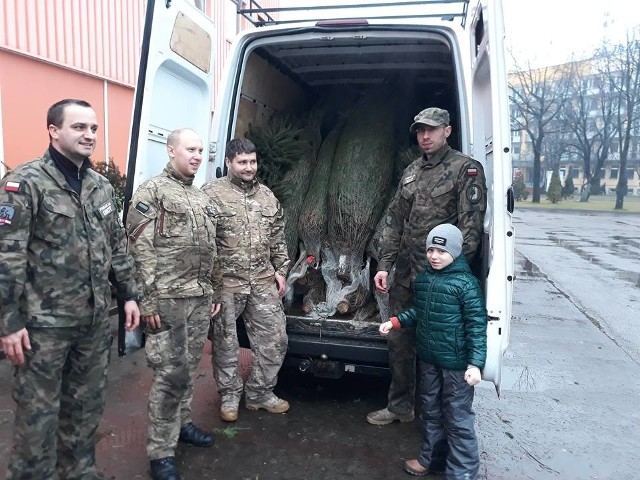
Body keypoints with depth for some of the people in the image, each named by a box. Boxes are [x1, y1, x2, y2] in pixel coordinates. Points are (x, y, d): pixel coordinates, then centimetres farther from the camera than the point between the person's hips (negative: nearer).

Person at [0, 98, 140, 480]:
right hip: (43, 324, -6)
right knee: (38, 414, 7)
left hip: (96, 320, 6)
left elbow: (118, 245, 15)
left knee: (88, 407, 19)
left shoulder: (102, 187, 10)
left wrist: (129, 295, 11)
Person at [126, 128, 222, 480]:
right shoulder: (152, 192, -6)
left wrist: (216, 292, 18)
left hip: (200, 298, 7)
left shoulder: (202, 198, 18)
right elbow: (141, 250, -13)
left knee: (189, 368, 17)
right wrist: (148, 300, -17)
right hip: (168, 299, -7)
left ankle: (181, 424, 35)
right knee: (171, 374, -4)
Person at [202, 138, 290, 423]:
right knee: (225, 342, 9)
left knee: (274, 338, 8)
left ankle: (260, 393, 27)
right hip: (226, 282, -4)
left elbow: (278, 239, 17)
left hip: (263, 281, 5)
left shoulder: (267, 196, 12)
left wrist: (280, 270, 11)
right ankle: (229, 396, 29)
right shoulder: (212, 194, -6)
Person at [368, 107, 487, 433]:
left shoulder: (466, 169, -5)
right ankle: (400, 406, 33)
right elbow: (394, 221, 13)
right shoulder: (411, 172, 14)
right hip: (405, 275, 7)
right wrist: (384, 266, 6)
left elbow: (471, 226, -12)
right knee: (399, 341, 14)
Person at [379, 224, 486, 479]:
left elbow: (477, 326, -17)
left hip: (456, 363, -7)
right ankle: (428, 459, 41)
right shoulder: (422, 278, 4)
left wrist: (475, 363, -21)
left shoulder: (466, 283, -16)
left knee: (458, 419, 5)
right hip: (428, 358, 7)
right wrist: (394, 322, 5)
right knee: (431, 411, 22)